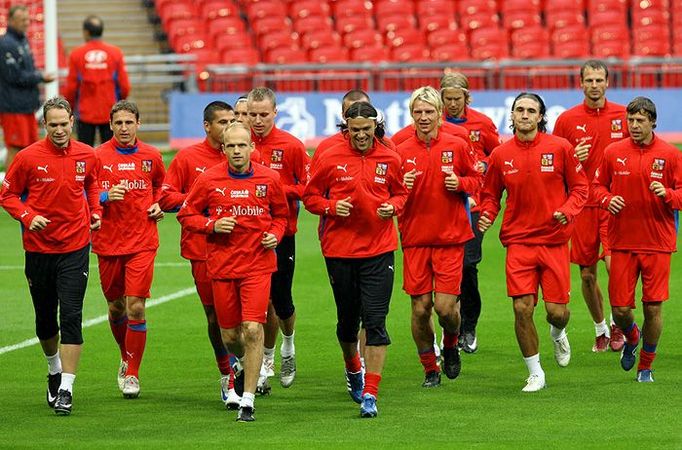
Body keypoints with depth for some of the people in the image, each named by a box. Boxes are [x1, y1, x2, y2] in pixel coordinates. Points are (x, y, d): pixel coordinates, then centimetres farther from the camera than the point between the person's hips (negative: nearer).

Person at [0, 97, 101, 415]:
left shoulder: (86, 156, 0)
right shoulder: (28, 157, -8)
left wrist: (95, 211, 6)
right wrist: (28, 216, -15)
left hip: (75, 248, 0)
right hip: (39, 247, 0)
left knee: (71, 316, -11)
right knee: (45, 319, 12)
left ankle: (65, 389, -11)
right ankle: (55, 370, 39)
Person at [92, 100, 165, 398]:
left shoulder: (151, 156, 4)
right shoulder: (98, 156, -2)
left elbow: (161, 184, 24)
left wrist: (159, 205, 5)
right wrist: (106, 196, -17)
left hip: (142, 242, 0)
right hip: (108, 242, 1)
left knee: (136, 305, -10)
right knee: (116, 306, 10)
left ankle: (132, 374, -2)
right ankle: (127, 359, 35)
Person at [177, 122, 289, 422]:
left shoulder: (269, 179, 0)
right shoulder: (209, 180, -2)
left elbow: (281, 214, 16)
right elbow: (186, 215, 5)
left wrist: (275, 234, -4)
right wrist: (213, 225, -11)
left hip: (257, 265, -1)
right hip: (221, 265, 1)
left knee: (252, 330, -14)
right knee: (229, 335, 9)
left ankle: (247, 401, -7)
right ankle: (241, 362, 46)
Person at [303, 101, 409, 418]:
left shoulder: (390, 160, 2)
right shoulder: (331, 159, -3)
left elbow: (400, 193, 17)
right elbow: (310, 196, 5)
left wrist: (393, 206, -5)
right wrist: (332, 207, -14)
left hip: (379, 250, 0)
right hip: (339, 249, 1)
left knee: (375, 320, -10)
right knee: (347, 318, 14)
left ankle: (369, 394, -10)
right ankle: (353, 369, 44)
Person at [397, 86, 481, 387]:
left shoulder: (457, 147, 1)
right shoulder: (401, 152, 2)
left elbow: (477, 179, 11)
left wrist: (460, 183, -9)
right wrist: (401, 188, -14)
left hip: (450, 238, -1)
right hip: (415, 239, 1)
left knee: (445, 306, -9)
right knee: (420, 308, 0)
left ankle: (451, 344, 25)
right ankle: (430, 368, 18)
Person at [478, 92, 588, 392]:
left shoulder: (560, 148, -2)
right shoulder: (501, 155, 2)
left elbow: (580, 187, 4)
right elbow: (490, 194, 13)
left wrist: (567, 211, -15)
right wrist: (487, 215, -7)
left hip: (554, 241, -1)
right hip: (518, 241, 1)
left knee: (556, 311, -1)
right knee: (522, 309, -8)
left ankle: (558, 334, 38)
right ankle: (535, 373, 10)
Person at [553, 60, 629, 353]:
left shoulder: (624, 116, 2)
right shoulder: (567, 120, 3)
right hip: (582, 205, 2)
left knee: (614, 264, -16)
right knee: (587, 274, 7)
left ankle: (617, 323, 7)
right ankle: (600, 329, 27)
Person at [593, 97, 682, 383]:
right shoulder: (613, 153, 3)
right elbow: (598, 185, 12)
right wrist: (607, 199, -9)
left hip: (657, 243, -1)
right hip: (622, 242, 1)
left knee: (653, 308, -2)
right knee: (620, 308, -2)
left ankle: (646, 366, 17)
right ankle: (631, 338, 34)